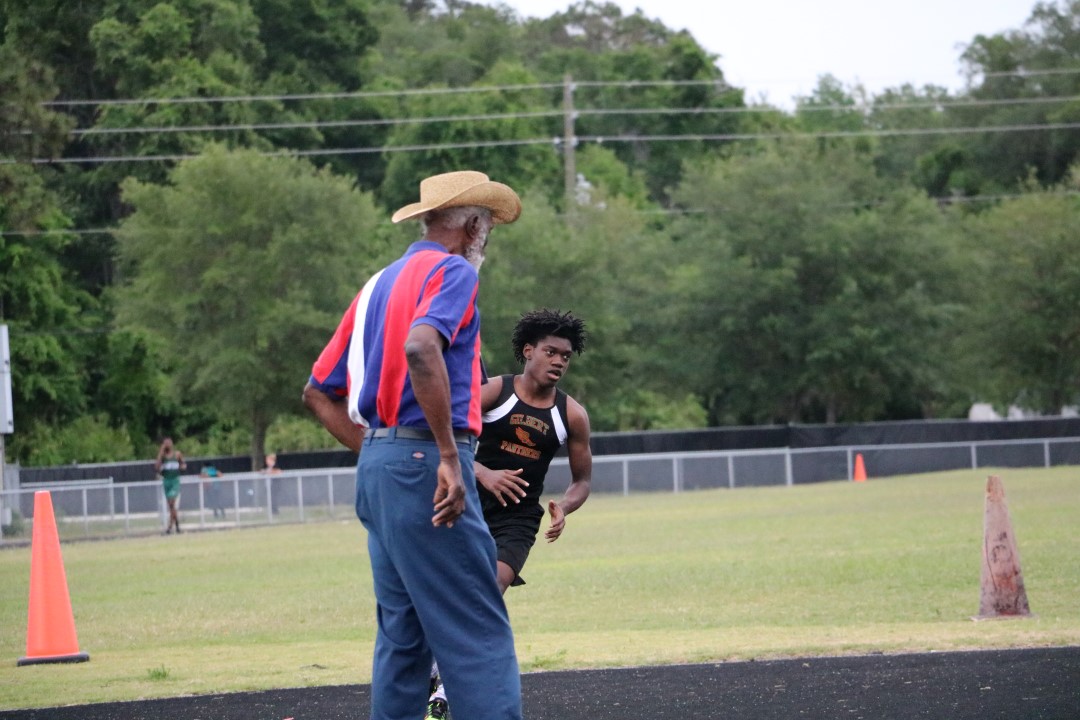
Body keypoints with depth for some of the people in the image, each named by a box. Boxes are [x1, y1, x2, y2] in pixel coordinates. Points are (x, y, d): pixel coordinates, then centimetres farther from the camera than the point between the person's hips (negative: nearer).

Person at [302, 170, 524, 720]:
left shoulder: (380, 284, 20)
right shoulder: (453, 271, -5)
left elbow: (319, 392, 22)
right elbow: (420, 348, -26)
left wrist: (374, 454, 19)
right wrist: (450, 454, -23)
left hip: (377, 466, 9)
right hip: (425, 462, -9)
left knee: (404, 633, 12)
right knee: (479, 632, -11)